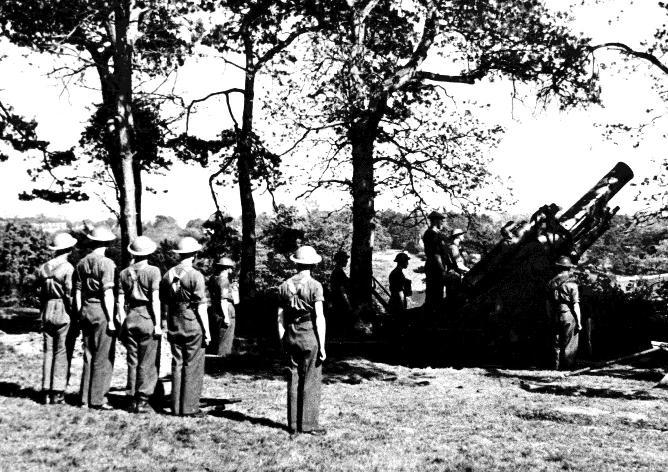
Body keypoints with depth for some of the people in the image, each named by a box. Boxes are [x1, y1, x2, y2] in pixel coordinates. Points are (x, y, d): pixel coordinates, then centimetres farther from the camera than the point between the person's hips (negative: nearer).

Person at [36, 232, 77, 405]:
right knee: (62, 353, 0)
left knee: (48, 352, 11)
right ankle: (57, 392, 1)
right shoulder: (68, 268, -12)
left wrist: (43, 313, 17)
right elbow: (70, 295, -14)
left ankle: (46, 392, 13)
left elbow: (40, 294, 11)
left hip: (47, 312, 6)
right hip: (63, 313, -6)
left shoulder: (43, 268, 7)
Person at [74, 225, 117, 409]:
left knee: (88, 356, 14)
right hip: (102, 311, -7)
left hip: (86, 310, 7)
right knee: (103, 358, 0)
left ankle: (85, 398, 18)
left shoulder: (81, 263, 9)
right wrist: (111, 320, -12)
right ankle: (97, 400, 2)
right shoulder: (106, 263, -11)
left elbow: (78, 291, 11)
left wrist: (80, 314, 18)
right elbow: (108, 293, -14)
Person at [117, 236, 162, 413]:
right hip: (147, 317, -4)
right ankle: (142, 400, 1)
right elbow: (155, 300, -10)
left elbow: (120, 302, 5)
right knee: (147, 363, 2)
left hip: (130, 317, 4)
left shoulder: (124, 273, 6)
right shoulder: (153, 271, -6)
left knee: (132, 361, 12)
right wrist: (158, 323, -7)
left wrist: (122, 323, 12)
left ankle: (133, 399, 16)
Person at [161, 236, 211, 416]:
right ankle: (190, 407, 2)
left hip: (174, 327, 6)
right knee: (193, 367, 1)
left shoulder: (168, 275, 6)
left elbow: (164, 305, 11)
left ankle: (176, 407, 15)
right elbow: (201, 307, -13)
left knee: (177, 365, 11)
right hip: (194, 326, -6)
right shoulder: (196, 275, -12)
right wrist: (207, 331, -8)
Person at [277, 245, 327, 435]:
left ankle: (293, 424, 16)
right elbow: (319, 318, -11)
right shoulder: (315, 286, -9)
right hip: (310, 335, -5)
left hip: (291, 336, 5)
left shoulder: (285, 286, 5)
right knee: (311, 381, 2)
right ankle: (308, 424, 4)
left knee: (294, 379, 11)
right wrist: (322, 346, -7)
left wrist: (283, 342, 14)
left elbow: (280, 318, 7)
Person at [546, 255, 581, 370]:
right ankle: (567, 366, 3)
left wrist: (550, 318, 17)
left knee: (556, 343, 11)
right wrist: (579, 322, -6)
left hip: (555, 317, 5)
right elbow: (575, 304, -11)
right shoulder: (571, 283, -9)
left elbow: (548, 303, 9)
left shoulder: (551, 283, 6)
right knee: (569, 344, 2)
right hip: (568, 316, -5)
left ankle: (555, 366, 13)